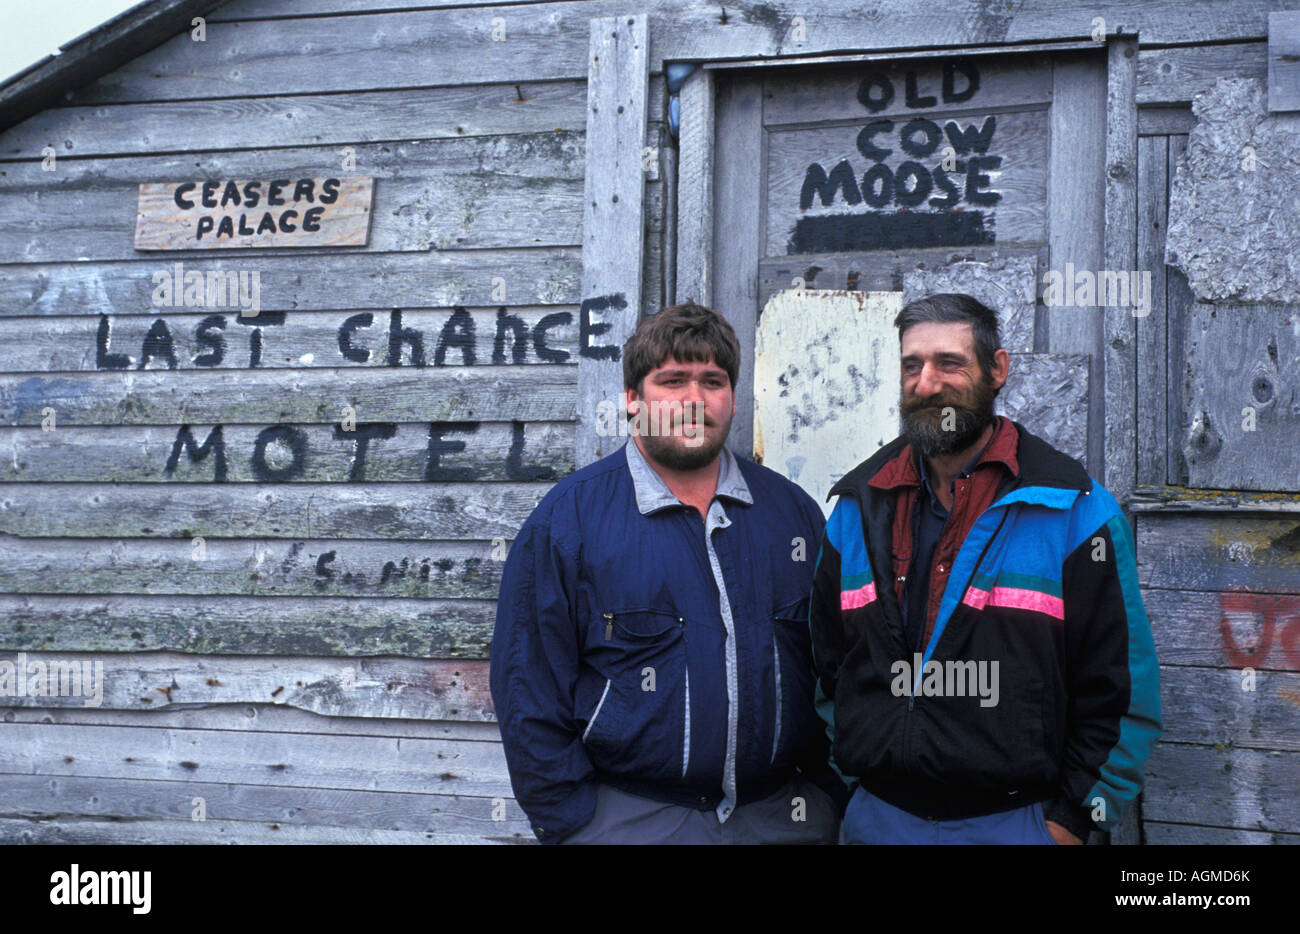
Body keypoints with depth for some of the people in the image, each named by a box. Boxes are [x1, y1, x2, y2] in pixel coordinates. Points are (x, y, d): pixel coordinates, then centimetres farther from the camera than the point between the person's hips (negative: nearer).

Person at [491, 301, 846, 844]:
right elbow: (530, 687, -5)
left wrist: (831, 797, 3)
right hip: (627, 821, -3)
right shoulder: (568, 519, -4)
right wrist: (572, 822, -9)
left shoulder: (791, 510, 7)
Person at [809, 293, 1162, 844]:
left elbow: (1122, 689, -5)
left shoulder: (1076, 510, -5)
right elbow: (828, 665, 15)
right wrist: (856, 780, 8)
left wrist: (1071, 819, -8)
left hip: (1016, 820, -3)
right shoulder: (859, 509, 6)